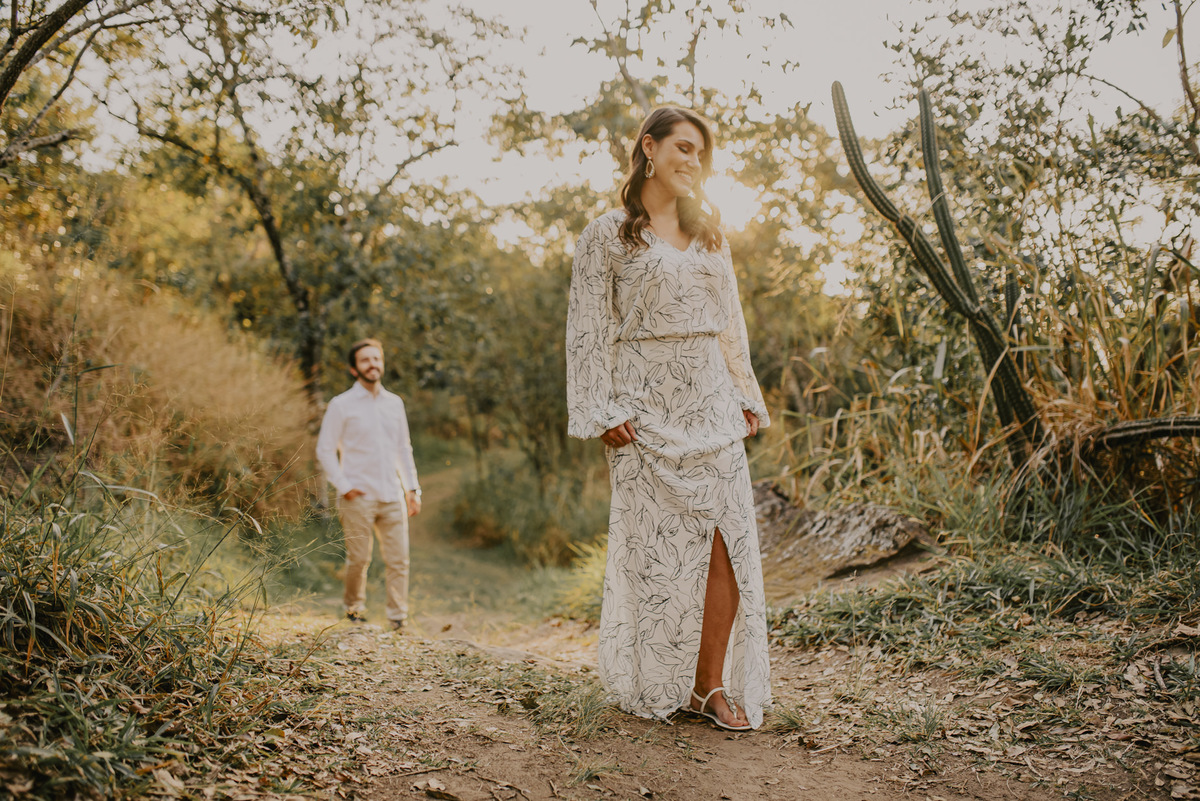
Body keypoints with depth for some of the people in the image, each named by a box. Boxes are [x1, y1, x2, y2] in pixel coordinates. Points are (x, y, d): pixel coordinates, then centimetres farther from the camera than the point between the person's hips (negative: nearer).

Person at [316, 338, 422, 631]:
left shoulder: (395, 403, 12)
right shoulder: (341, 405, -2)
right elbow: (325, 450, -1)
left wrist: (412, 488, 11)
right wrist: (343, 487, -8)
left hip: (392, 496, 4)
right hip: (359, 497, -4)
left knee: (399, 560, 0)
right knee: (358, 560, 3)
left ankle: (398, 621, 7)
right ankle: (354, 611, 24)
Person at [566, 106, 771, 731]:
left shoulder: (708, 234, 19)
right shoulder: (608, 235, 3)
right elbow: (589, 329, -3)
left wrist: (747, 396, 13)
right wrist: (602, 411, -11)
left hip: (712, 404, 5)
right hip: (648, 407, -4)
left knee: (728, 539, -4)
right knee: (655, 541, -3)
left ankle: (711, 684, 4)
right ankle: (653, 685, 12)